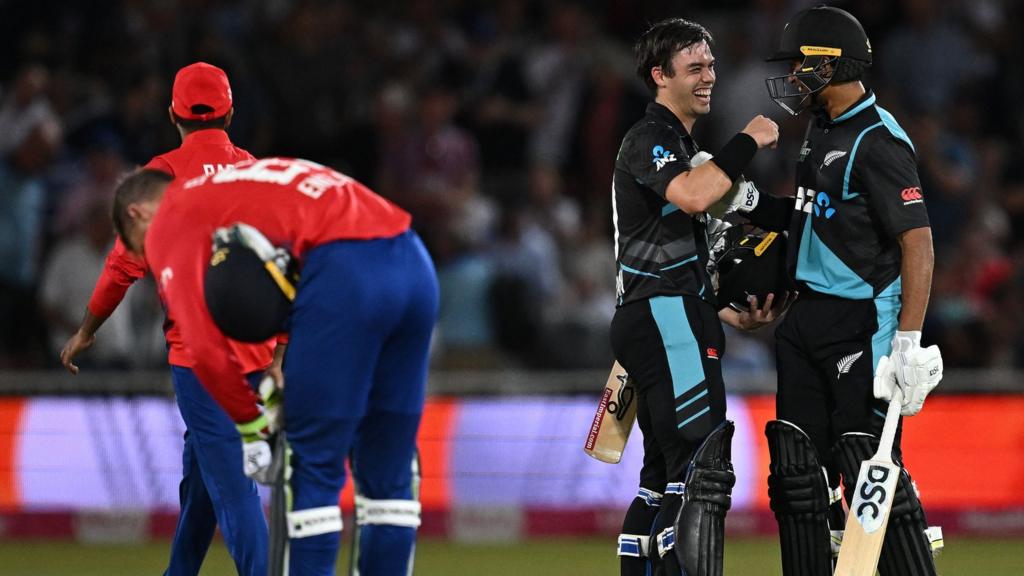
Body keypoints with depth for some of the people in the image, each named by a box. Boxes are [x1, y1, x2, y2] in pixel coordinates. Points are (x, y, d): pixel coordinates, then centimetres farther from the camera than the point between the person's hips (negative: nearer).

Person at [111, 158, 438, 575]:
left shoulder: (171, 222, 9)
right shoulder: (237, 185, 33)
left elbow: (205, 347, 0)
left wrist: (251, 426, 11)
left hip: (346, 273, -8)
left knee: (315, 467, 1)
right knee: (388, 470, 14)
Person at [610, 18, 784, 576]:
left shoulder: (677, 144, 25)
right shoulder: (649, 138, -7)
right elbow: (692, 195, -29)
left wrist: (730, 314, 20)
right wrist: (748, 142, -18)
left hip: (675, 322, 11)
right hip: (662, 320, -11)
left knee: (663, 479, 12)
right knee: (703, 471, -19)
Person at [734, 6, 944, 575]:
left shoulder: (878, 140, -15)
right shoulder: (821, 132, 14)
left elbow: (917, 241, -19)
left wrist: (908, 343, -25)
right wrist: (746, 200, 10)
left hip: (861, 325, -10)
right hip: (806, 316, 10)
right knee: (798, 468, 9)